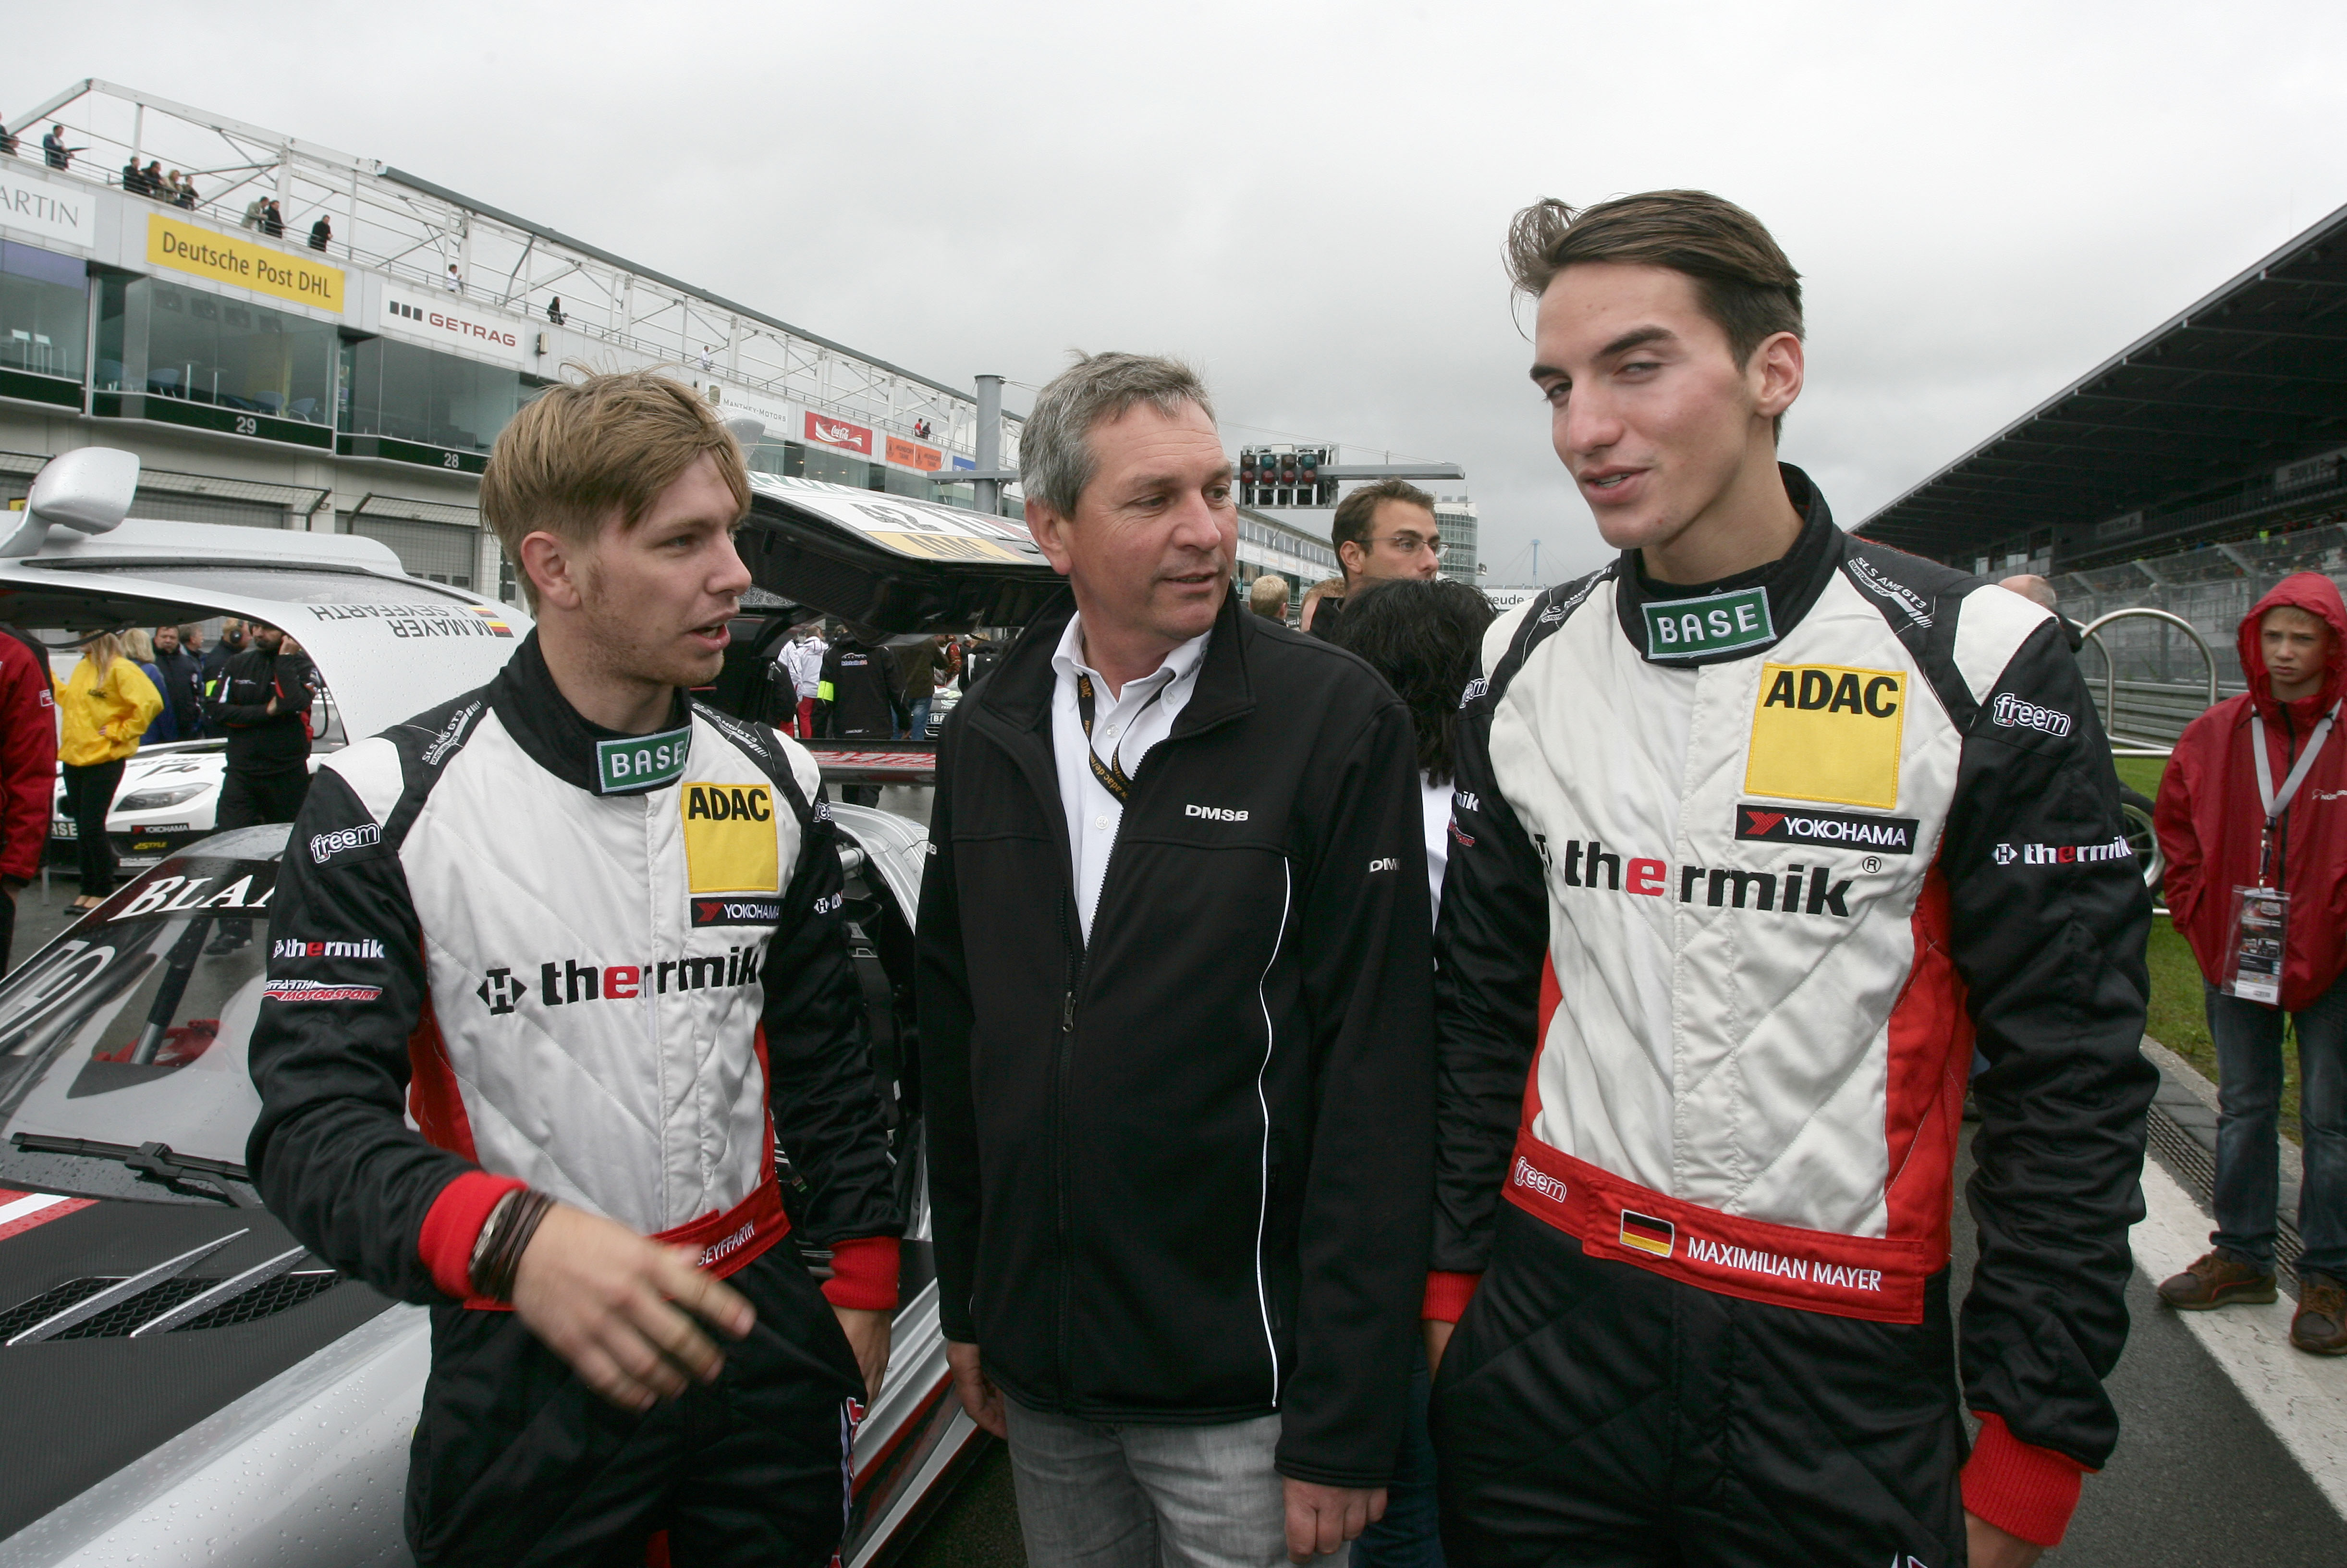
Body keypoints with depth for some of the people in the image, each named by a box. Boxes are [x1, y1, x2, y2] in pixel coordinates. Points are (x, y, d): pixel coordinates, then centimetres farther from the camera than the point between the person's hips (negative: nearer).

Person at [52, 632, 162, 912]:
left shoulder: (120, 669, -12)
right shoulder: (82, 668, 13)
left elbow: (151, 702, -23)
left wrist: (121, 732, -17)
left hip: (103, 760, -8)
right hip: (73, 758, 8)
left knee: (92, 827, -4)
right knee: (82, 828, 12)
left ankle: (104, 891, 9)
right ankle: (88, 889, 21)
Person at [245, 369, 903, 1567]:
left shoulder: (776, 785, 2)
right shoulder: (390, 804, -11)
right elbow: (314, 1118, -16)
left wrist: (863, 1282, 9)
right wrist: (510, 1235, -34)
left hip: (761, 1329, 4)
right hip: (524, 1368, -3)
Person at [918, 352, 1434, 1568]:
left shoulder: (1337, 720, -12)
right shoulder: (986, 737, 2)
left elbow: (1375, 1074, -14)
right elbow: (953, 1032, 9)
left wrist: (1346, 1418, -14)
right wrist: (965, 1303, 11)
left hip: (1239, 1383, -4)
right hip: (1038, 1372, 5)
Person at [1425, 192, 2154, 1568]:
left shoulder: (1975, 667, -10)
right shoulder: (1527, 666, 1)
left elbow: (2072, 1080, -7)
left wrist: (2028, 1455, -7)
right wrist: (1451, 1280, 6)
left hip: (1842, 1375, -3)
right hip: (1543, 1340, 3)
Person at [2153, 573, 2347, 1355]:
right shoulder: (2214, 735, 3)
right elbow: (2175, 828, 12)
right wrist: (2203, 913, 4)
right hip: (2235, 959, 4)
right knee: (2243, 1109, 14)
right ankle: (2242, 1256, 27)